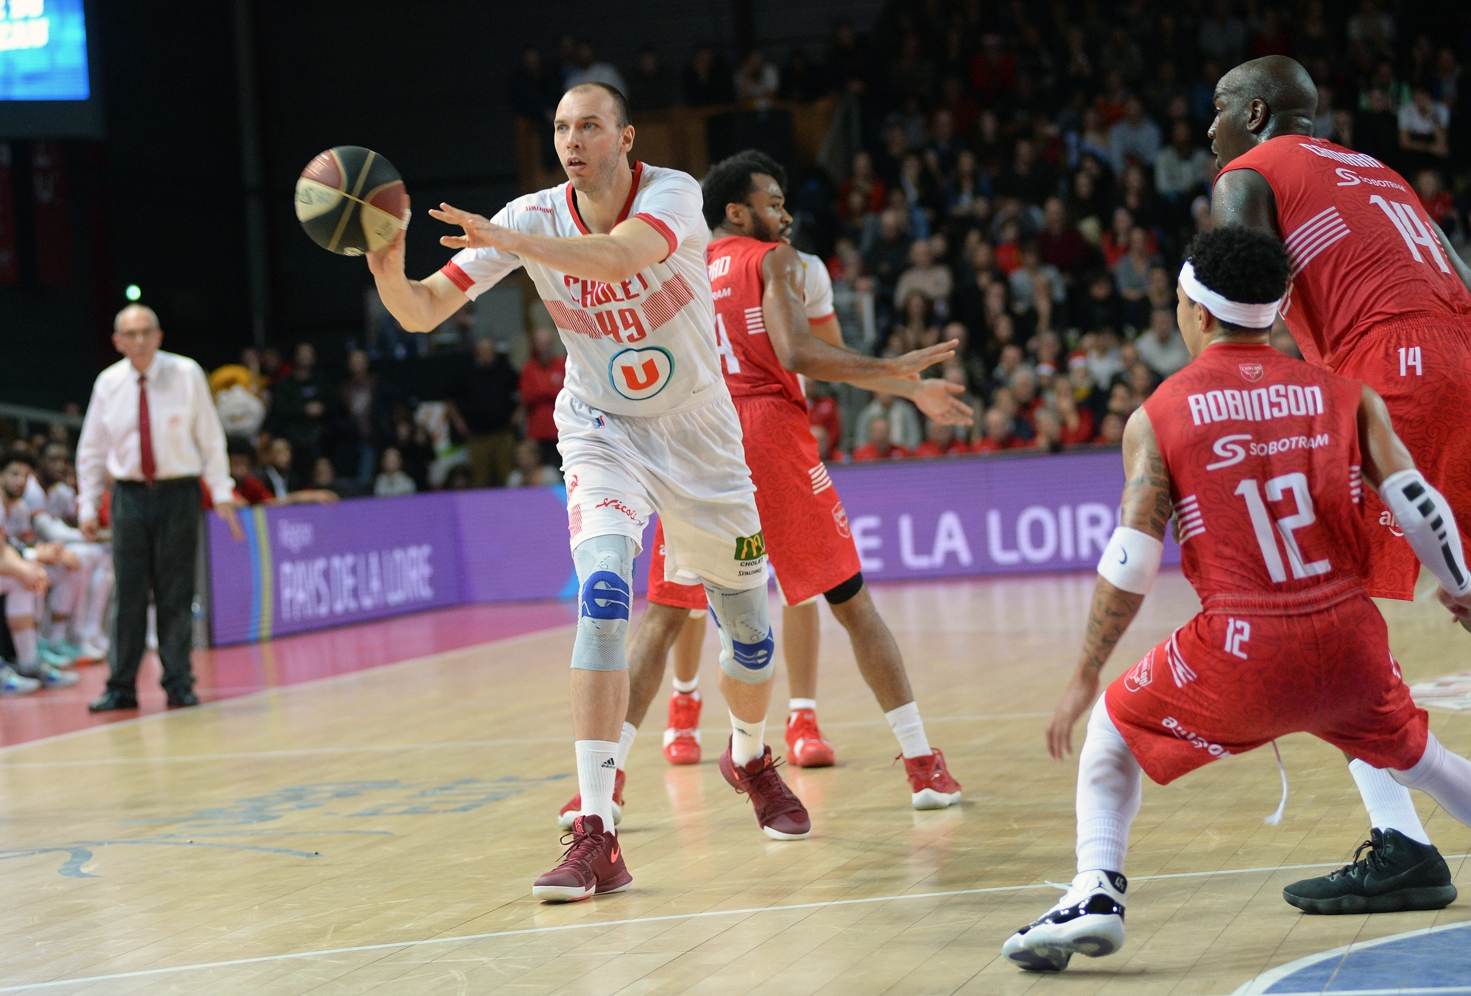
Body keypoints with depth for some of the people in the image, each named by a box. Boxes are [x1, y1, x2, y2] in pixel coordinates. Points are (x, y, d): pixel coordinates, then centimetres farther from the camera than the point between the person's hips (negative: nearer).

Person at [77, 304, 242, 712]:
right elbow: (91, 449, 11)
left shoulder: (186, 374, -4)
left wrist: (222, 493, -4)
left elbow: (210, 437, 0)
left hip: (178, 494, -1)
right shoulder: (108, 383, 3)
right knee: (129, 591, 0)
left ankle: (178, 684, 10)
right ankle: (121, 687, 6)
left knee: (176, 593, 2)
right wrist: (88, 506, 8)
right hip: (130, 495, 1)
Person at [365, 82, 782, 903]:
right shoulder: (536, 218, -12)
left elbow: (618, 257, -43)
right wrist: (390, 271, -40)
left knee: (752, 630, 10)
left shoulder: (672, 194, -20)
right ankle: (596, 835, -29)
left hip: (699, 433, 0)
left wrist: (509, 241, -55)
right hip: (604, 432, 0)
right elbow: (422, 312, -18)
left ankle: (750, 757, 45)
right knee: (603, 597, -26)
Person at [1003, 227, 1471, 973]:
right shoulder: (1344, 394, 7)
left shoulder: (1157, 417, 1)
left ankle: (1095, 893, 3)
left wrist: (1085, 677, 3)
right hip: (1350, 644, 3)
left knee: (1112, 734, 20)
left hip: (1242, 652, -3)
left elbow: (1130, 562, -4)